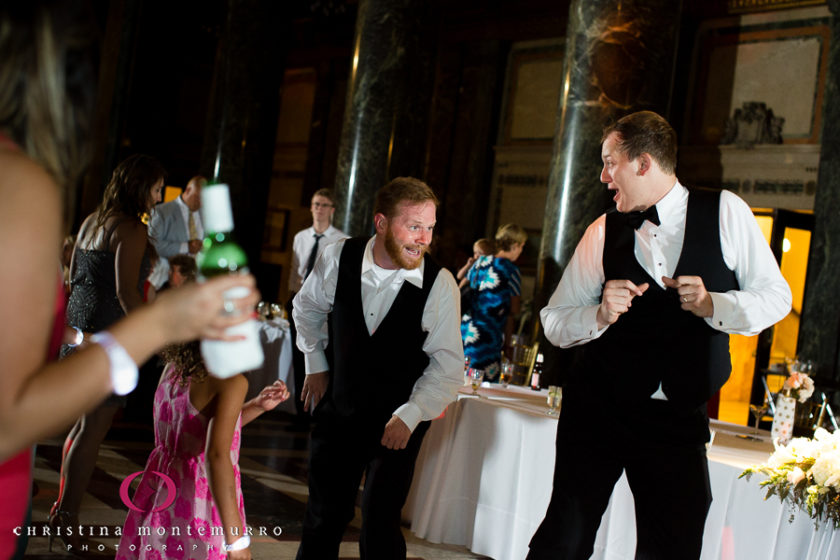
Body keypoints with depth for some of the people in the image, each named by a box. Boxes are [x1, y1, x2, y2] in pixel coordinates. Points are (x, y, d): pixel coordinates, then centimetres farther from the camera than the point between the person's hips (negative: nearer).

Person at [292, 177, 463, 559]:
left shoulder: (440, 284, -17)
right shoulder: (339, 258, -12)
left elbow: (448, 365, -12)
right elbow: (307, 307, 11)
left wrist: (409, 416, -19)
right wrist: (315, 363, 12)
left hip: (398, 423, -2)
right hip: (337, 409, 2)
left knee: (379, 528, -5)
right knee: (323, 516, 12)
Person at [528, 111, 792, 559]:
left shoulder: (725, 213, -2)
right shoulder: (603, 233, 0)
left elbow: (776, 296, 0)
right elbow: (553, 321, 3)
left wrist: (712, 304, -18)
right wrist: (600, 314, -18)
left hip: (679, 418, 0)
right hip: (598, 410, 0)